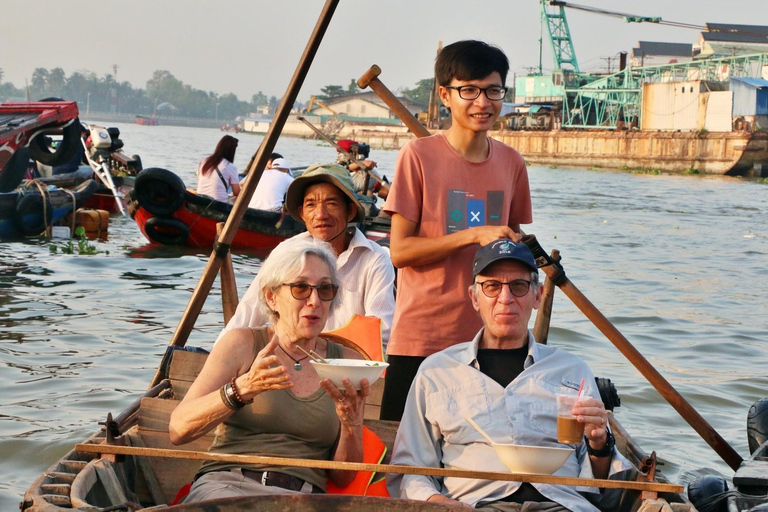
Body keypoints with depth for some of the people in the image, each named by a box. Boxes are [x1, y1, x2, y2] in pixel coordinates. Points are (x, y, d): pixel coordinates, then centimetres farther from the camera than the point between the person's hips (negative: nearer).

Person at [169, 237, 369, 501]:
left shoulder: (346, 362, 12)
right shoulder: (243, 344, 7)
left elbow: (343, 478, 11)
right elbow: (178, 430, -6)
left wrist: (351, 424, -10)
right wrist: (241, 389, -21)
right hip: (226, 484, -1)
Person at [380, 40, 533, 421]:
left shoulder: (511, 163, 9)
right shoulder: (419, 155, -6)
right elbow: (399, 251, -10)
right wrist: (475, 235, -18)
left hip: (488, 339, 4)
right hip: (420, 338, -4)